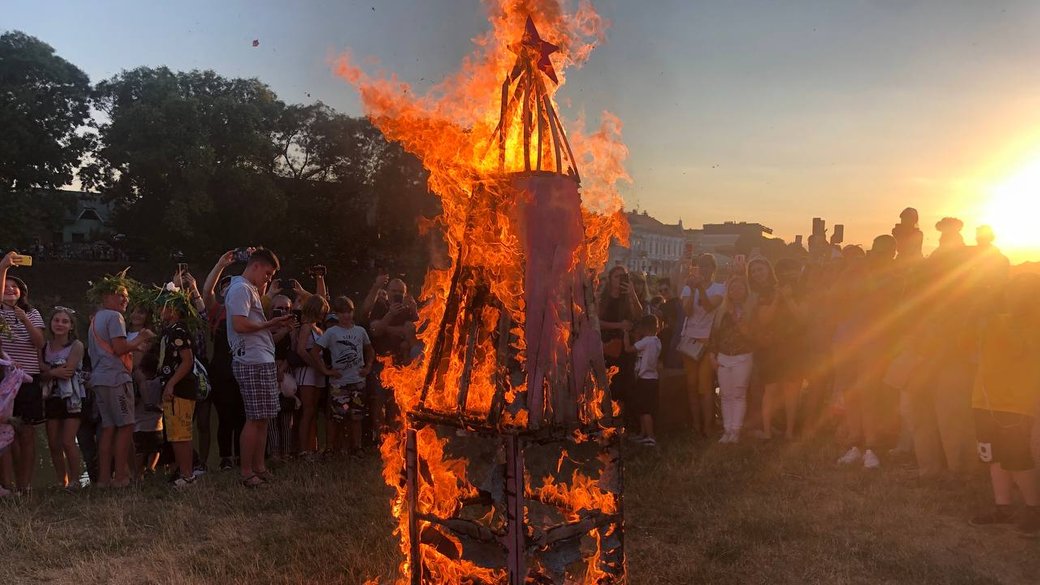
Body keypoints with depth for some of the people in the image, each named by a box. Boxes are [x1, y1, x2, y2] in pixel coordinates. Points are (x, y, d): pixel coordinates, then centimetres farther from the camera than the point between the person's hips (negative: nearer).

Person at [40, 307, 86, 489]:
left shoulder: (76, 346, -5)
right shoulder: (45, 346, 8)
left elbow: (68, 372, -15)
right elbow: (42, 375, 2)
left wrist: (48, 370, -10)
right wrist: (55, 372, -15)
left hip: (71, 398, -5)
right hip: (52, 397, 5)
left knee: (68, 442, -10)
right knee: (53, 443, 5)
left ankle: (74, 481, 1)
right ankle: (61, 482, 16)